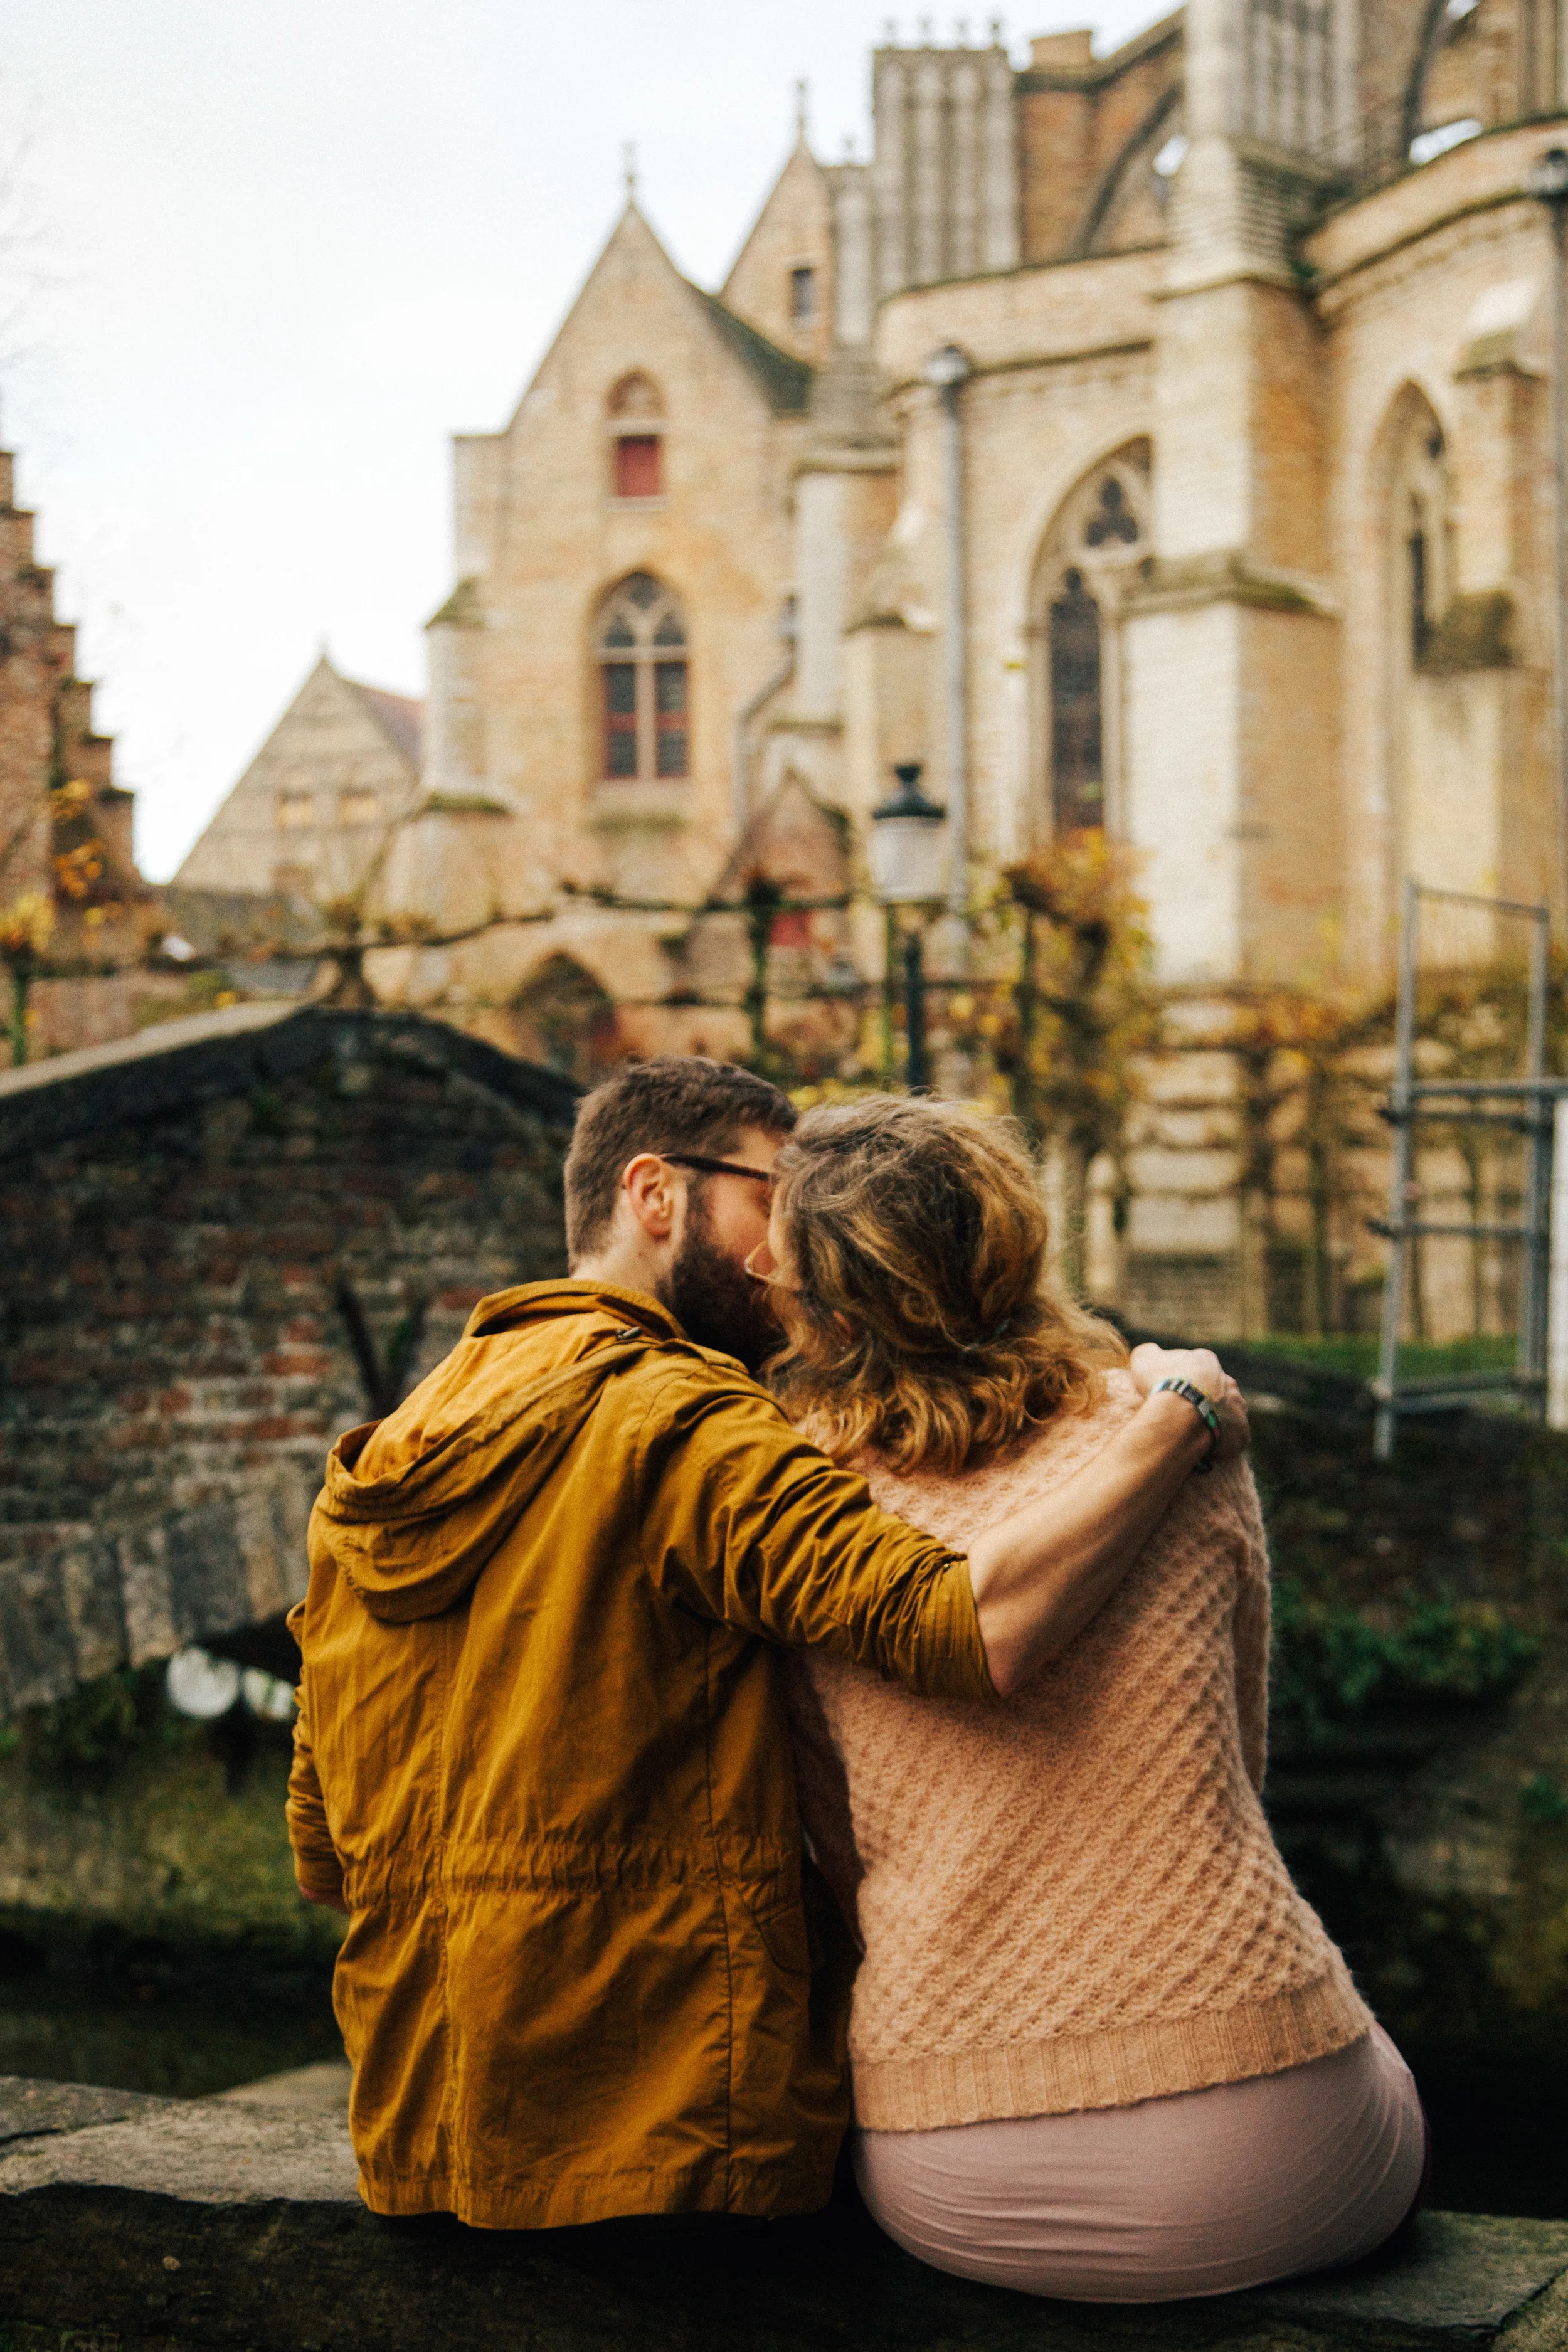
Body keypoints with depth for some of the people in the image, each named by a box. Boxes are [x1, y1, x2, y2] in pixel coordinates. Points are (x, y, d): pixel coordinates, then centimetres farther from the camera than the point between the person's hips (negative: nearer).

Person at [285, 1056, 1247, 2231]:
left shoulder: (368, 1470, 11)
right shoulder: (675, 1419, -14)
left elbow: (321, 1856, 14)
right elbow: (976, 1628, -28)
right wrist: (1183, 1415, -14)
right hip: (676, 2148, -8)